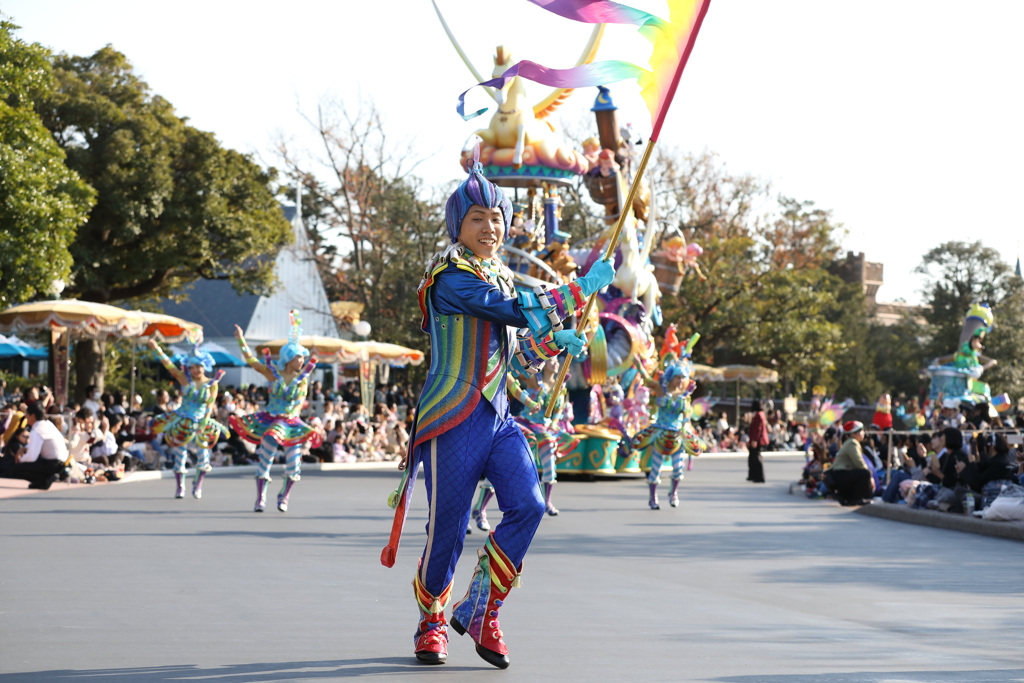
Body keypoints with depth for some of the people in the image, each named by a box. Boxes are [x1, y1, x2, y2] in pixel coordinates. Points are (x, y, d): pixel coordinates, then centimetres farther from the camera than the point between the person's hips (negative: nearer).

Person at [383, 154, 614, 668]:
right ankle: (430, 621, 20)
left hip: (498, 417, 7)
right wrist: (584, 288, -15)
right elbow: (520, 313, -20)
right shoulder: (451, 277, -9)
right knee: (448, 526, -3)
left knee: (527, 505, -12)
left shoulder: (500, 279, 18)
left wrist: (554, 343, 2)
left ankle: (478, 611, 0)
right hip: (454, 419, -7)